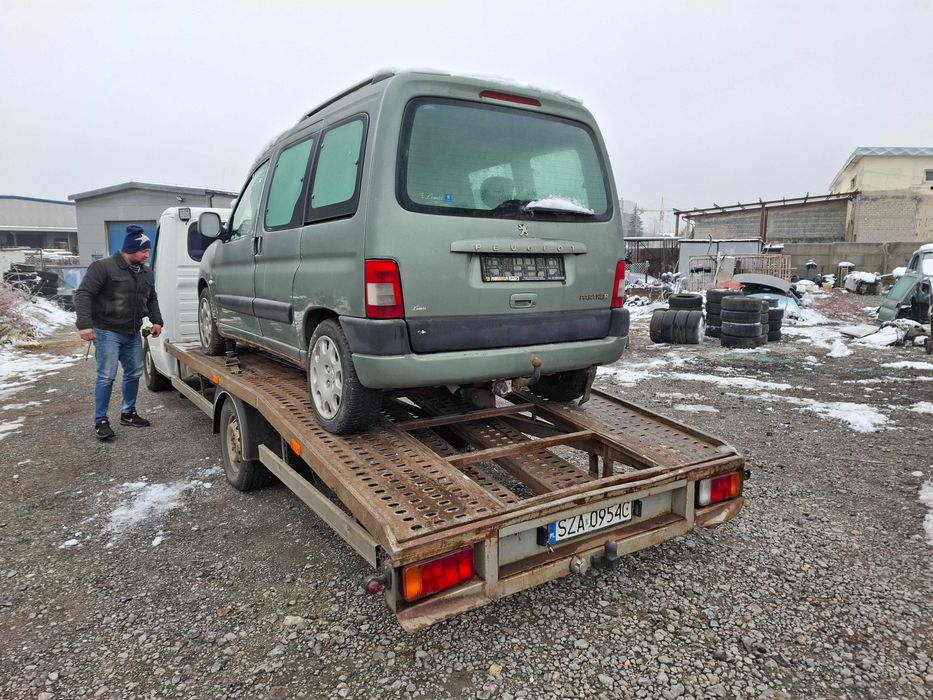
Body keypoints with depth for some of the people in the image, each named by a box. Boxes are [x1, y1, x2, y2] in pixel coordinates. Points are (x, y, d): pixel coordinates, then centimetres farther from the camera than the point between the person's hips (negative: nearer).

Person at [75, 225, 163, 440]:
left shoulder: (146, 273, 10)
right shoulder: (103, 267, -12)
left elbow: (151, 299, 22)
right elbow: (83, 294, -14)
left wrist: (156, 321, 9)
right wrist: (85, 324, -23)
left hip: (132, 334, 7)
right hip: (107, 332, -7)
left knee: (134, 373, 11)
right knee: (106, 376, -7)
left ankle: (128, 413, 27)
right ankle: (101, 421, 3)